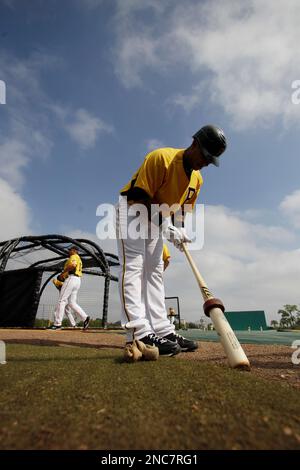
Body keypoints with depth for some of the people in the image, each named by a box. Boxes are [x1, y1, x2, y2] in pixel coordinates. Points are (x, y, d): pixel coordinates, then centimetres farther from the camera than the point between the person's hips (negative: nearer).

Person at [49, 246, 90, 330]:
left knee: (61, 300, -7)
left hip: (71, 278, -10)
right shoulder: (79, 260, 29)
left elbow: (73, 265, -22)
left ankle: (57, 324, -6)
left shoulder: (74, 256, -1)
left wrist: (63, 273, -14)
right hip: (78, 280, 10)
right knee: (72, 303, 6)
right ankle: (85, 317, -7)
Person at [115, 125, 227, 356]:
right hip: (133, 210, -7)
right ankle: (139, 334, -22)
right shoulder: (161, 157, -21)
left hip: (158, 218, 8)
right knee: (133, 265, -18)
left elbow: (183, 209, 9)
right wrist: (165, 226, -31)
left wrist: (178, 231, -9)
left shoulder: (197, 178, 3)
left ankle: (162, 330, 4)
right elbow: (140, 197, -26)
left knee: (155, 271, 2)